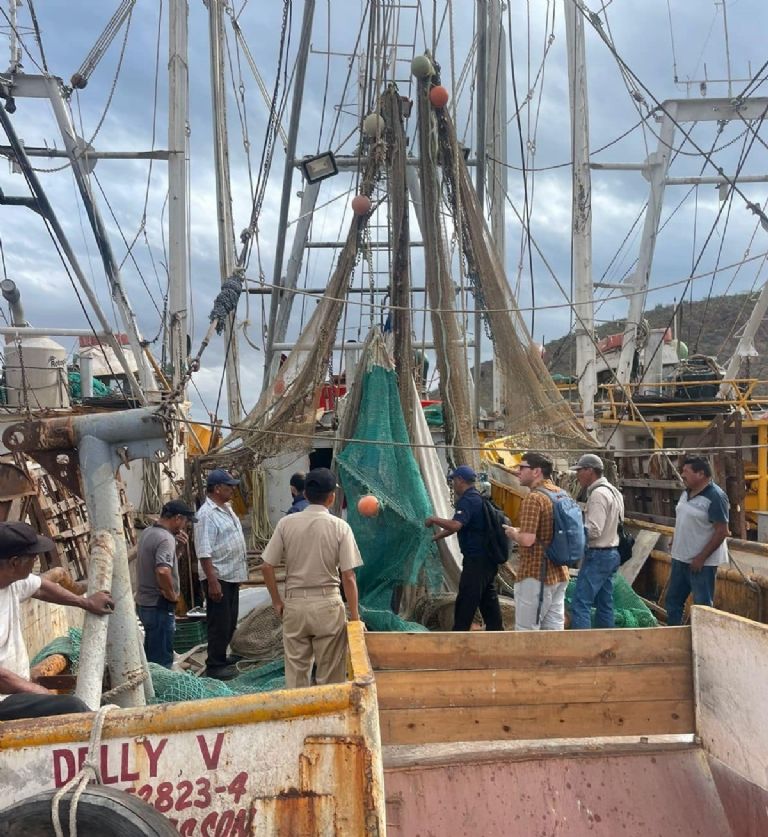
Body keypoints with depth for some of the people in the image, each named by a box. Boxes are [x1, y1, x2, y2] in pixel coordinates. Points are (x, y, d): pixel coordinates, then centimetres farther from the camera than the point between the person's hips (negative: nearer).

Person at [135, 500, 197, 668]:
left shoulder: (147, 532, 8)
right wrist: (172, 595, -20)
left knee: (152, 655, 20)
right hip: (159, 605, -9)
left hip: (143, 602, 9)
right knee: (162, 660, 0)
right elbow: (163, 571, -36)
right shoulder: (166, 538, -21)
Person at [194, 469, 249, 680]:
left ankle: (220, 657, 31)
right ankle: (215, 666, 9)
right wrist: (212, 581, -26)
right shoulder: (206, 514, -18)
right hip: (218, 577, -9)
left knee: (230, 621, 17)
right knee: (219, 623, -1)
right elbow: (204, 552, -22)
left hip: (232, 575, 9)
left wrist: (241, 570, 22)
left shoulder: (227, 508, 11)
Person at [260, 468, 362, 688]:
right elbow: (348, 577, -10)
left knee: (296, 670, 14)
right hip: (327, 604, -2)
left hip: (294, 604, 2)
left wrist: (277, 601, 11)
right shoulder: (340, 527, -8)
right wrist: (354, 614, -1)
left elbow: (267, 567, -1)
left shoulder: (286, 523, -3)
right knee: (329, 673, 10)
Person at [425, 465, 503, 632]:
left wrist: (433, 520, -17)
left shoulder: (467, 501, -15)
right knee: (489, 601, 13)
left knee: (466, 602, -4)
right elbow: (458, 526, 26)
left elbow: (455, 525, -32)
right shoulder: (479, 498, 17)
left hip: (475, 560, -10)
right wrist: (436, 537, 29)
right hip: (488, 559, 10)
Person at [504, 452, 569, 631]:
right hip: (559, 573, 8)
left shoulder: (533, 498, -17)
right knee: (555, 629, 12)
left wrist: (514, 534, -4)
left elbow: (527, 540, -25)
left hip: (535, 574, -8)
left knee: (527, 630, 1)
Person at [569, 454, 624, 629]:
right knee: (605, 604, 13)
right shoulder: (612, 491, 14)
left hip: (597, 555, -10)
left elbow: (594, 530, -23)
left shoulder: (598, 494, -16)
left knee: (580, 604, -10)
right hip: (611, 554, 10)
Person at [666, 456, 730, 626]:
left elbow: (722, 532, -20)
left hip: (702, 562, -9)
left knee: (702, 606, 1)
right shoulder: (686, 493, 7)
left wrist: (701, 558, -20)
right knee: (673, 599, 18)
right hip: (680, 558, 9)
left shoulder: (715, 497, -19)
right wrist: (675, 543, 15)